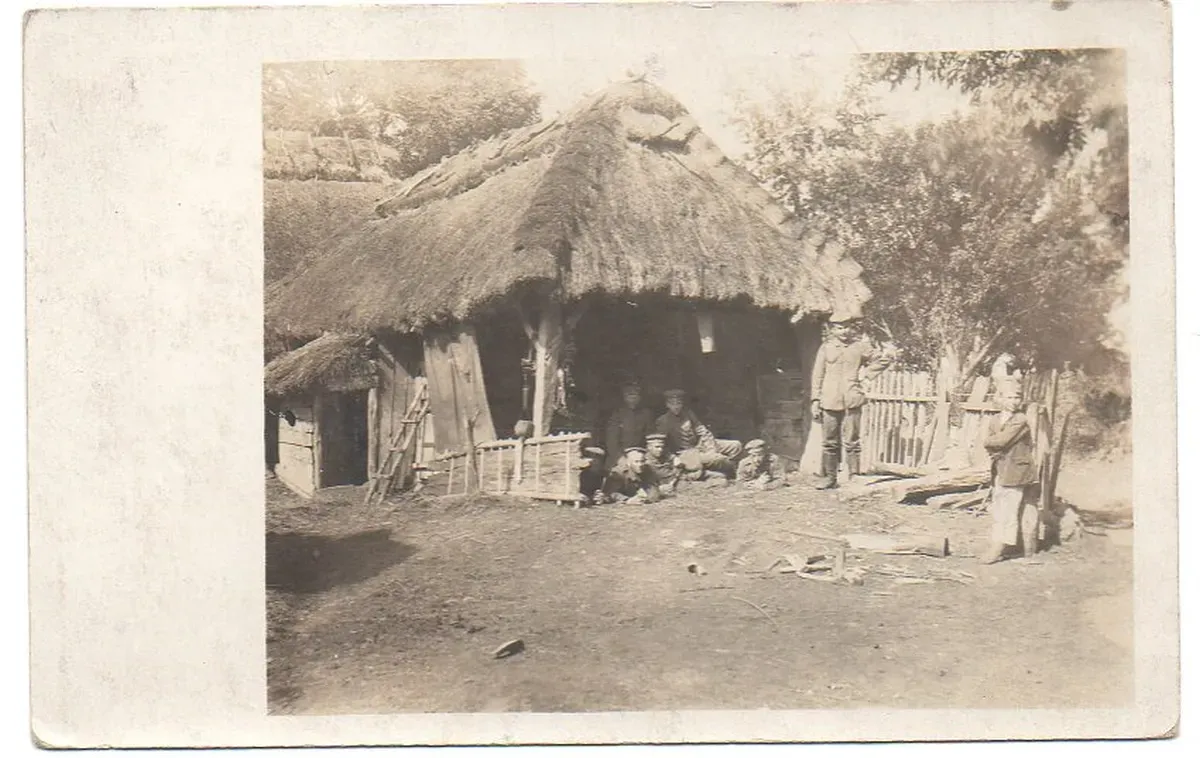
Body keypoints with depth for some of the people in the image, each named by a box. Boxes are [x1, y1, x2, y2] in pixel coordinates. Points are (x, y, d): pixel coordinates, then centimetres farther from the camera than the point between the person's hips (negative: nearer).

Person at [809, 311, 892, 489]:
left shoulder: (860, 346, 7)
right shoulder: (826, 348, 8)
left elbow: (884, 359, 17)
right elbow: (818, 375, 8)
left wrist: (866, 374, 7)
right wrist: (815, 401, 2)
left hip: (852, 401, -1)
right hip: (830, 401, 1)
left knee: (851, 441, -3)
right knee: (829, 442, 4)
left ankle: (854, 477, 4)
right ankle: (829, 478, 10)